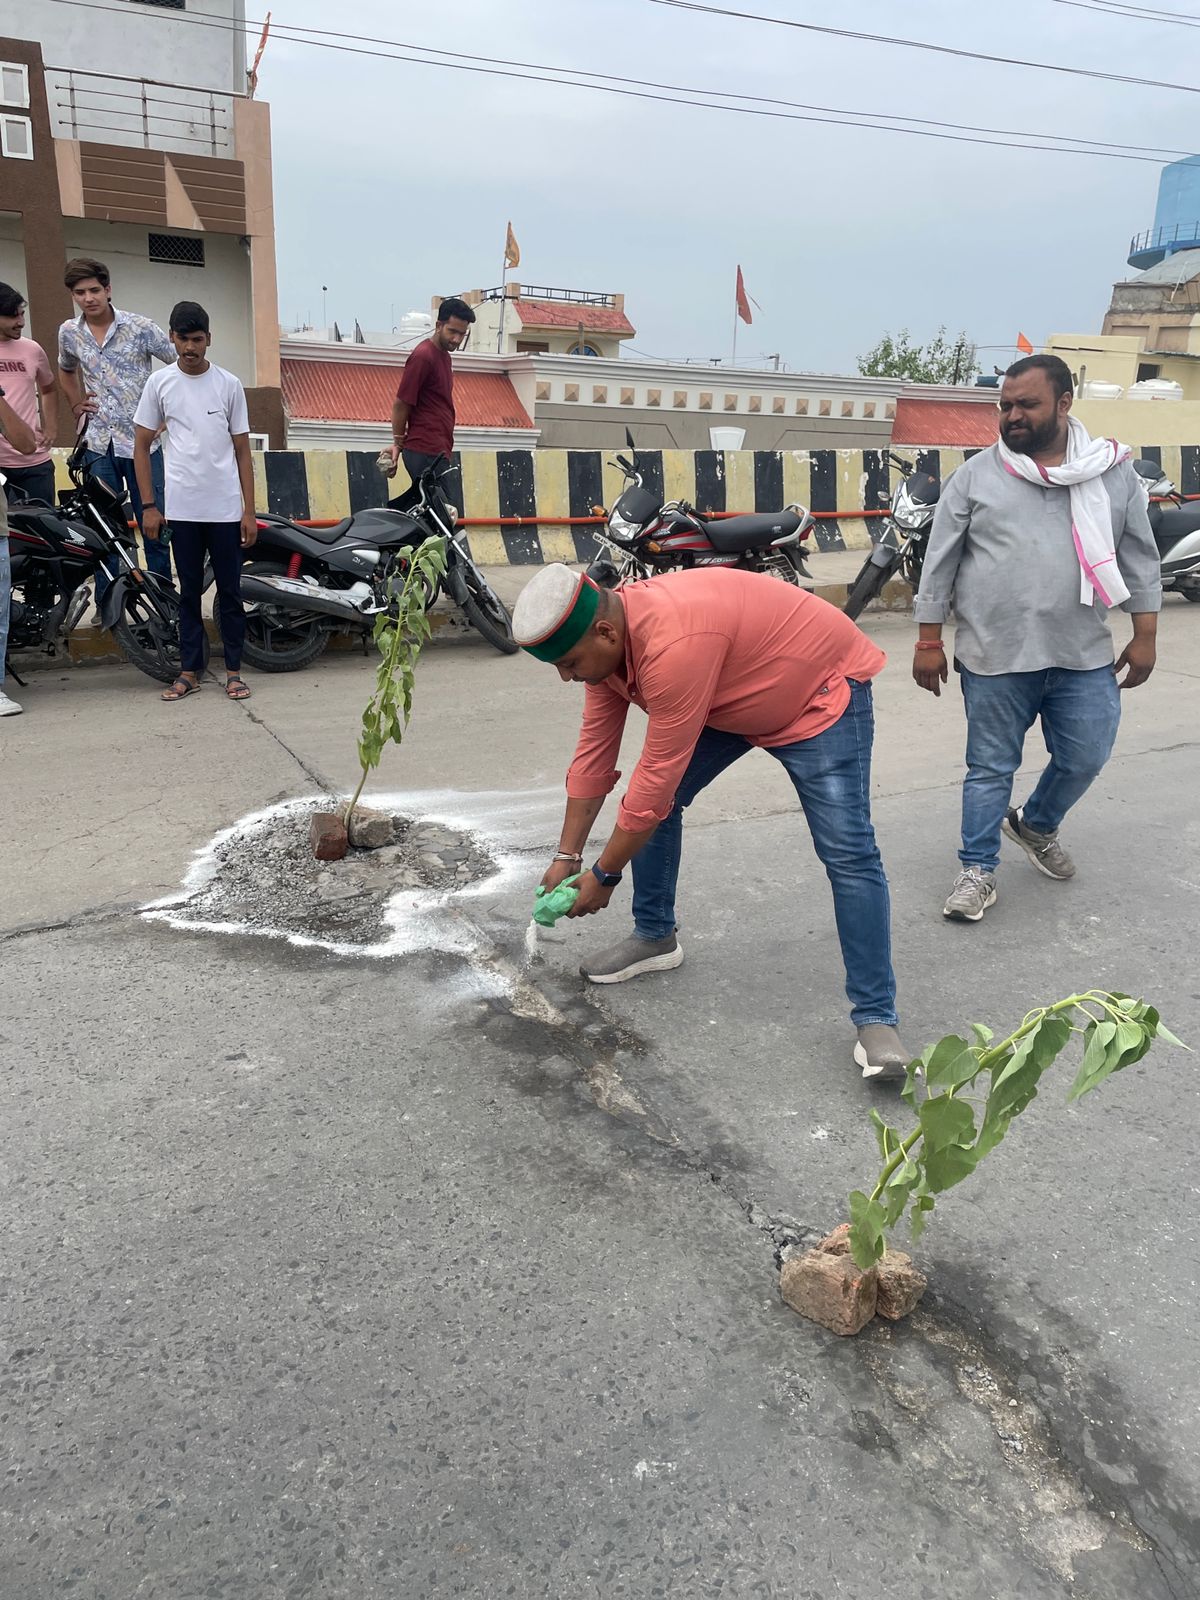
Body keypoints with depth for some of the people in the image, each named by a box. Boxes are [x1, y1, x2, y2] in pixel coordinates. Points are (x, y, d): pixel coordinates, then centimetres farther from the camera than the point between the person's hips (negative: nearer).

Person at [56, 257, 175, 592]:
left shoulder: (140, 327, -5)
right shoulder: (69, 333, 8)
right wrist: (77, 406, 16)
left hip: (142, 442, -4)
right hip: (99, 444, 4)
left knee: (154, 528, 0)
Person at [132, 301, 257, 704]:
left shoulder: (228, 384, 4)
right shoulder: (159, 383, 4)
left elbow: (242, 450, 5)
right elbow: (141, 446, 8)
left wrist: (249, 510, 0)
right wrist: (149, 506, 1)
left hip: (226, 508, 0)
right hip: (182, 508, 0)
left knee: (230, 590, 5)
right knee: (189, 592, 7)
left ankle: (233, 670, 14)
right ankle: (190, 671, 15)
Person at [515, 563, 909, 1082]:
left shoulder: (673, 646, -40)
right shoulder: (604, 637, -12)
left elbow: (656, 775, -33)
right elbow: (593, 754, -4)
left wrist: (604, 874, -22)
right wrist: (567, 856, -2)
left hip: (821, 693, -8)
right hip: (732, 700, 8)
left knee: (848, 854, -15)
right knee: (658, 801, 3)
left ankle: (876, 1019, -7)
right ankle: (654, 937, 22)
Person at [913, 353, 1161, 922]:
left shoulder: (1113, 472, 5)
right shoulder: (975, 476, 0)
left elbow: (1139, 557, 10)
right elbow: (940, 563, 1)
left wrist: (1144, 635, 7)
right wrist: (928, 641, -1)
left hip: (1084, 658, 2)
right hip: (994, 658, -2)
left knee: (1085, 759, 10)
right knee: (991, 768, 6)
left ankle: (1036, 825, 38)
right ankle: (978, 870, 20)